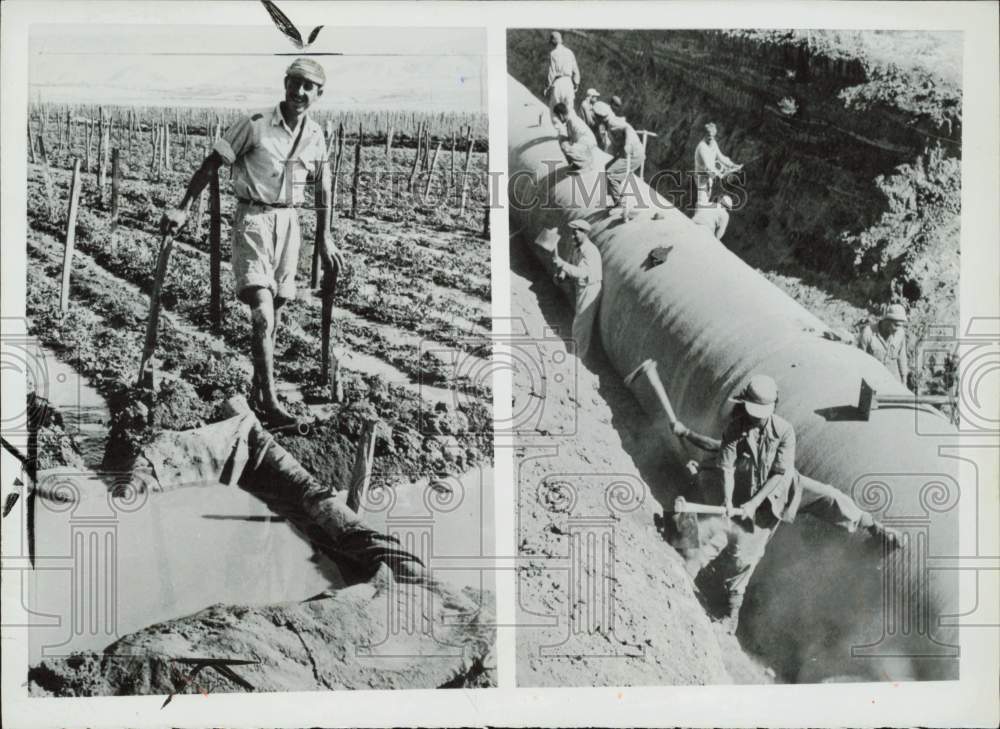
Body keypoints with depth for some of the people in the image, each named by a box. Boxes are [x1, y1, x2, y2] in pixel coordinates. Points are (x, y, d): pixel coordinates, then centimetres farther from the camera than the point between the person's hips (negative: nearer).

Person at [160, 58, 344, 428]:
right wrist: (183, 208, -9)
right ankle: (269, 401, -17)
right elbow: (211, 164, -6)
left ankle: (259, 380, 31)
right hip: (252, 217, -5)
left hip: (289, 220, 5)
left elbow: (323, 189, 15)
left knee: (275, 307, 11)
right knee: (262, 308, -15)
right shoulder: (255, 126, -11)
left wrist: (324, 239, 16)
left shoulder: (315, 137, 4)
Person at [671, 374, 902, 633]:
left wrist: (754, 503, -26)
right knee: (744, 551, -4)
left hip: (786, 486, 0)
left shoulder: (784, 430, -18)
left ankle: (873, 527, 3)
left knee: (829, 497, -18)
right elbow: (727, 468, -19)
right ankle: (734, 604, 15)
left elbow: (780, 473, -19)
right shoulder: (734, 429, -15)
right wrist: (728, 501, -33)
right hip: (750, 497, 0)